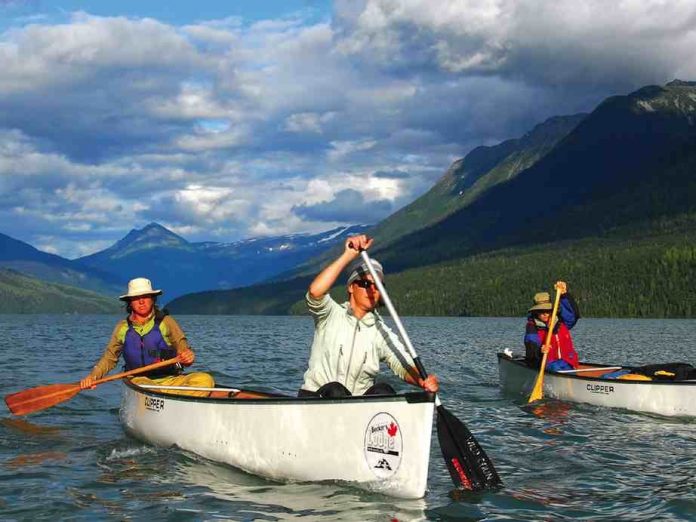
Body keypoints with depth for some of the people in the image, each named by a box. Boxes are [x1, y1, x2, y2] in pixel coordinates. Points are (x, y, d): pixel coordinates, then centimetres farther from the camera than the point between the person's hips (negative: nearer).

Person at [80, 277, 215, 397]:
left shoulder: (166, 322, 5)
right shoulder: (123, 328, 11)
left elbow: (183, 348, 2)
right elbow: (109, 358, 16)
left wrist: (188, 357, -22)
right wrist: (93, 376, -1)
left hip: (170, 380, 0)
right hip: (140, 381, 0)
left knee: (205, 380, -28)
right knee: (140, 385, -38)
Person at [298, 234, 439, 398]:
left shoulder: (382, 333, 7)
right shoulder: (332, 315, 0)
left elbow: (403, 366, -6)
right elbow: (315, 292, -23)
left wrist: (422, 381, -30)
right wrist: (349, 255, -25)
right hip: (315, 400, -3)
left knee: (383, 391, -25)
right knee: (335, 390, -34)